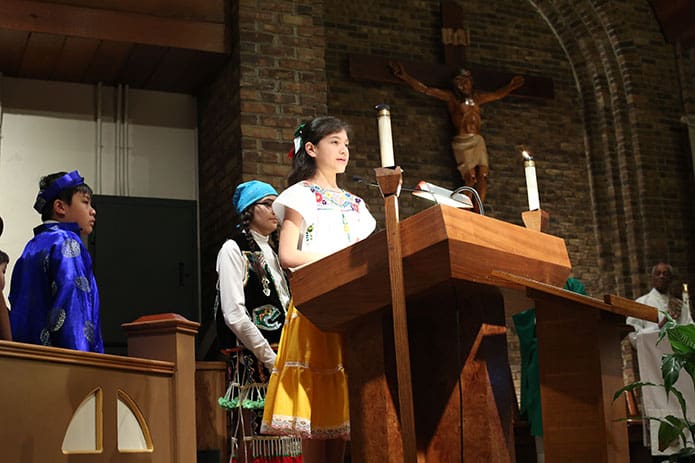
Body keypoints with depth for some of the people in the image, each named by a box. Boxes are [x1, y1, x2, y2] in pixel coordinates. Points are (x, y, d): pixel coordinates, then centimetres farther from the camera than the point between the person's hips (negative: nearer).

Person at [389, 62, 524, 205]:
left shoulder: (477, 97, 21)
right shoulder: (451, 97, 6)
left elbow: (498, 95, 38)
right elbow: (425, 90, 1)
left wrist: (510, 86, 41)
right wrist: (405, 77, -6)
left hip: (478, 140, 5)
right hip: (462, 142, -5)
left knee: (483, 176, -7)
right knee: (470, 179, -14)